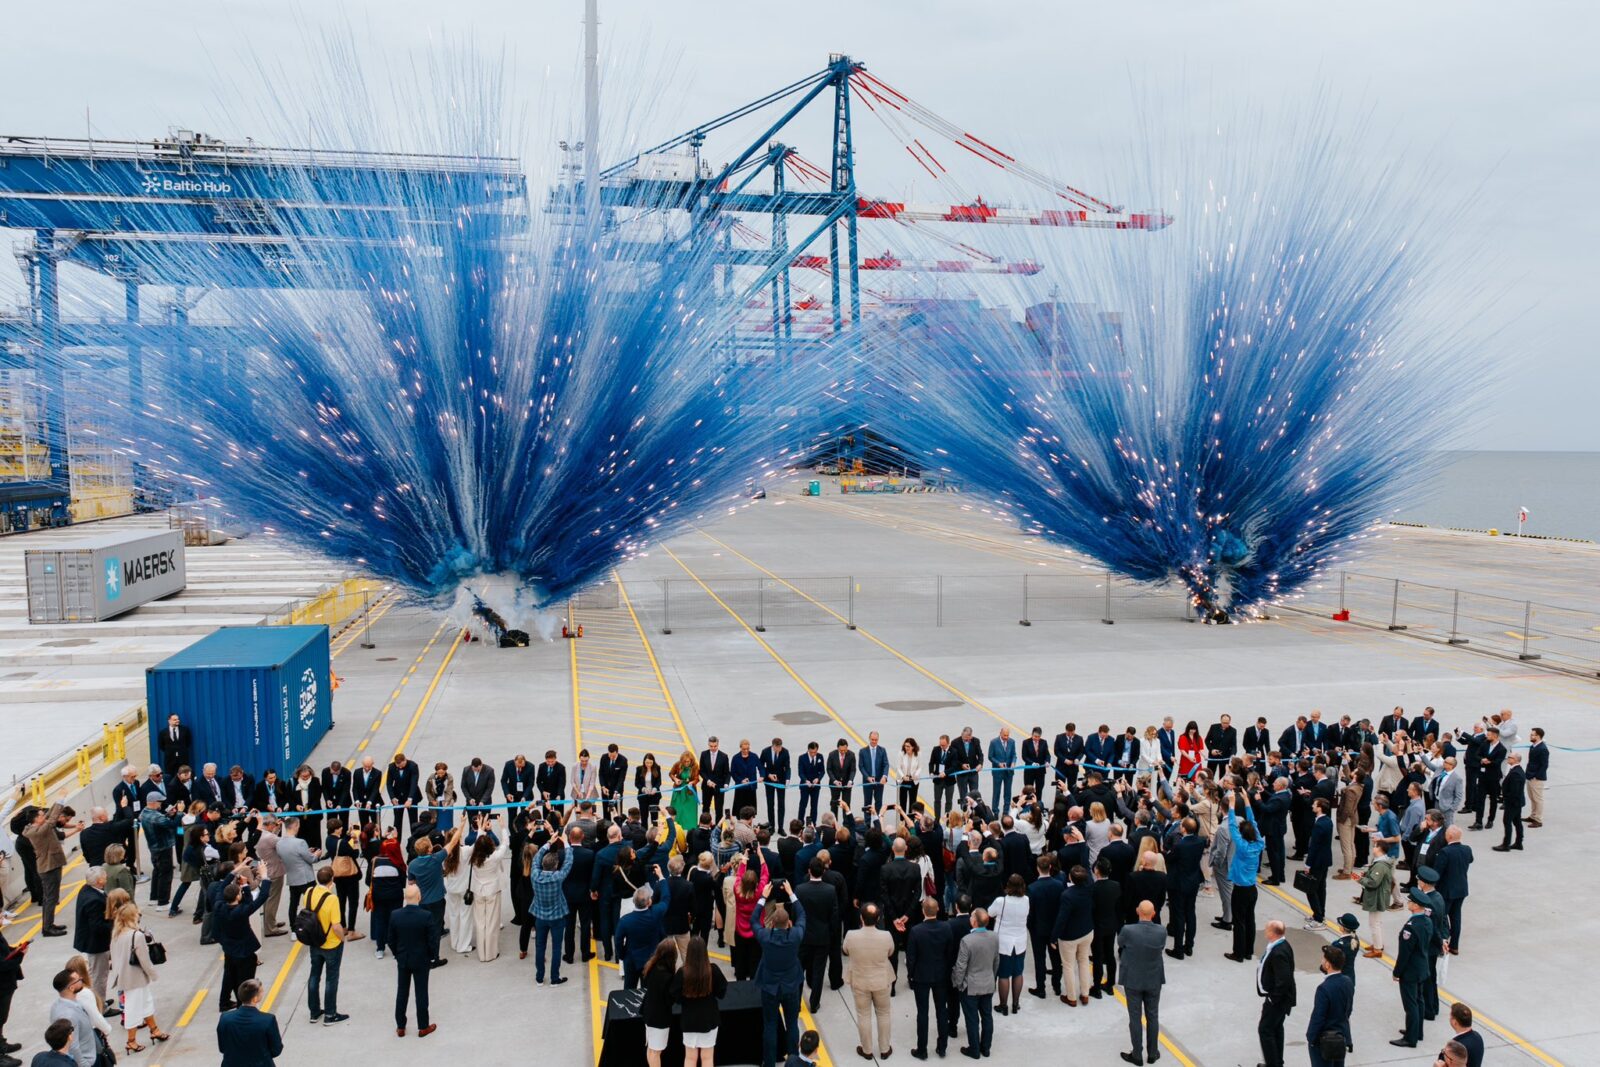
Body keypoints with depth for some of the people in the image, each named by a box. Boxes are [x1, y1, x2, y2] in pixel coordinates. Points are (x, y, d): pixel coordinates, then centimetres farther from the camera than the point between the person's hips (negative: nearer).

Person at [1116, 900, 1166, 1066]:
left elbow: (1120, 943, -4)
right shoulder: (1162, 932, -19)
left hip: (1133, 980, -2)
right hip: (1154, 980, 2)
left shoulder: (1127, 931, -26)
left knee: (1135, 1018, 11)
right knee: (1153, 1016, 18)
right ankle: (1153, 1053, 31)